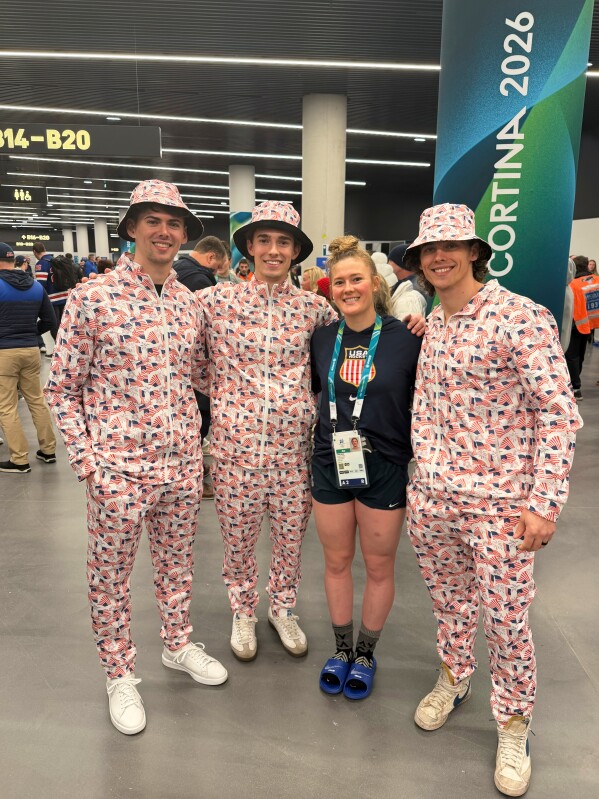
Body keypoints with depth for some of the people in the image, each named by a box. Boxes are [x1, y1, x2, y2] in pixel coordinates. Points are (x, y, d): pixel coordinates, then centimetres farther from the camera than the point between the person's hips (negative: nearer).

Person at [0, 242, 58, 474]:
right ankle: (48, 450, 21)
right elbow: (50, 321, 10)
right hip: (31, 350, 6)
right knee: (37, 401, 15)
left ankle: (19, 460, 6)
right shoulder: (36, 285, 7)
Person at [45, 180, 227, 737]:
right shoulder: (93, 298, -10)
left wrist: (192, 443, 10)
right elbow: (61, 389, -5)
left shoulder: (190, 303, 4)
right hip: (118, 469, -4)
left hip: (182, 464, 4)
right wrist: (87, 461, -10)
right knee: (111, 576, 12)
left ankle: (178, 645, 43)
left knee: (177, 563, 20)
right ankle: (119, 675, 34)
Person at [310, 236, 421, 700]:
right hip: (330, 464, 3)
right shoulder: (323, 338, 1)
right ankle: (342, 648, 37)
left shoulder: (406, 338, -11)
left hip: (384, 468, -3)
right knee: (337, 561, 16)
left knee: (379, 565, 13)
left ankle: (366, 653, 36)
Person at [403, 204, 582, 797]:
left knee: (505, 619, 7)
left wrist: (544, 503, -17)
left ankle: (513, 725, 32)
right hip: (432, 498, 6)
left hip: (500, 502, -5)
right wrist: (424, 477, 11)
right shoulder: (432, 324, 8)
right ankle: (452, 680, 46)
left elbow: (560, 414, -14)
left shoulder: (522, 317, -13)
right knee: (447, 599, 20)